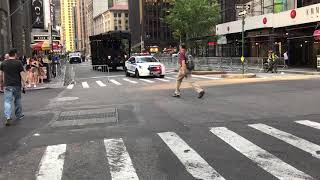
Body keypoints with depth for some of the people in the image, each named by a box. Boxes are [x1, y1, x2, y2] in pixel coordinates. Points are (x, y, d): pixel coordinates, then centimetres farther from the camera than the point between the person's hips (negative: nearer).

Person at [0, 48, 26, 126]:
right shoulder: (18, 63, -5)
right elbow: (22, 74, -8)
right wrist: (23, 83, -2)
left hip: (7, 85, 1)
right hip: (17, 85, -1)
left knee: (7, 101, -2)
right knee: (17, 100, 16)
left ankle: (7, 117, -17)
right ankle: (19, 115, 27)